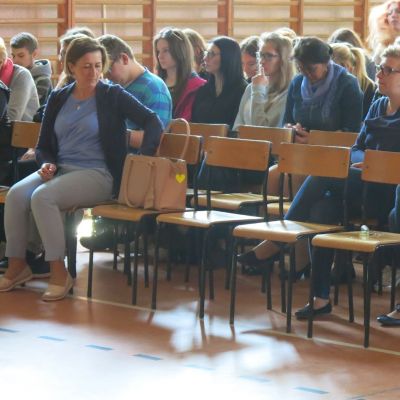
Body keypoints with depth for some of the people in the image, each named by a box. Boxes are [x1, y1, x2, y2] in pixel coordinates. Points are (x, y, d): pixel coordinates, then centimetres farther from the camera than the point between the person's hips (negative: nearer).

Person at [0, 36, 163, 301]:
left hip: (98, 174, -5)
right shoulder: (58, 99, 14)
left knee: (42, 197, -31)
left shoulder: (113, 96, 1)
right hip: (60, 170, 5)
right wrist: (48, 163, -5)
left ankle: (59, 274, -24)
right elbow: (44, 146, 17)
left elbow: (152, 122, -6)